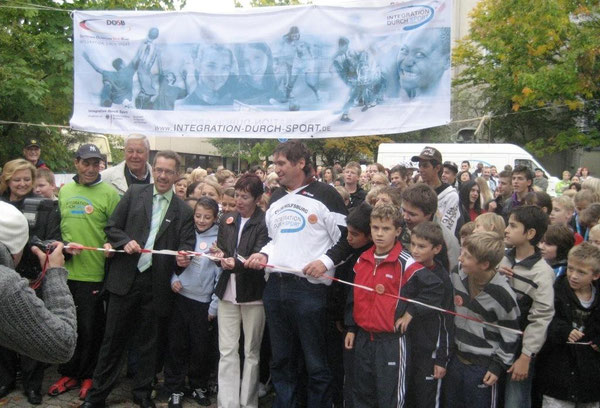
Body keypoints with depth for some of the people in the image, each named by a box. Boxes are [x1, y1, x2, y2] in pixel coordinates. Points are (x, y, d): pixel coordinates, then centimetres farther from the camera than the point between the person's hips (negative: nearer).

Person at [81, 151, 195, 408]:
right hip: (125, 278, 0)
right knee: (113, 338, 8)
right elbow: (112, 227, 6)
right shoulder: (134, 194, 5)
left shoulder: (184, 211, 4)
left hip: (157, 285, 1)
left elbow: (186, 243, 2)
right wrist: (126, 242, -13)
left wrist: (184, 256, -20)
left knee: (149, 341, 12)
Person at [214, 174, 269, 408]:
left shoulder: (264, 223, -10)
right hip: (228, 292, 5)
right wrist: (219, 255, -12)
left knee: (251, 352, 8)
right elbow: (220, 249, 10)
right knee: (227, 352, 6)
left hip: (253, 293, -4)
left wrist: (236, 264, -33)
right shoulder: (227, 219, 8)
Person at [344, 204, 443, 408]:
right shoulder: (362, 261, 5)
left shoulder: (405, 263, -14)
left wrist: (411, 312, -16)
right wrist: (351, 328, 14)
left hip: (392, 341, -6)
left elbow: (436, 287, -19)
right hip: (363, 338, 6)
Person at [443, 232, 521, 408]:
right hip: (456, 357, 5)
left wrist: (499, 365, -9)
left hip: (483, 366, -5)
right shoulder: (458, 275, -8)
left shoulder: (502, 294, -22)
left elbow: (510, 334, -11)